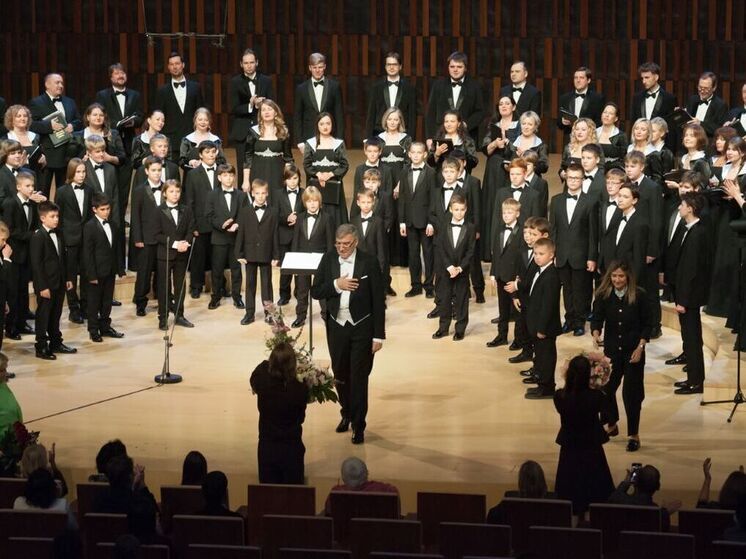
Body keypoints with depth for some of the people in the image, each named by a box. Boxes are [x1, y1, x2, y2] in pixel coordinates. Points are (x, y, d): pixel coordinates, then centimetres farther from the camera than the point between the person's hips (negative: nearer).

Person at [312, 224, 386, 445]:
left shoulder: (369, 262, -11)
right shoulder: (328, 259, 0)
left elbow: (378, 301, -9)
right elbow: (315, 292, 1)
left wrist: (379, 335, -10)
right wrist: (336, 285, -18)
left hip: (362, 327, -4)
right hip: (336, 326, 4)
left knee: (359, 377, -2)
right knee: (340, 374, 15)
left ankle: (358, 425, 9)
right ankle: (347, 413, 36)